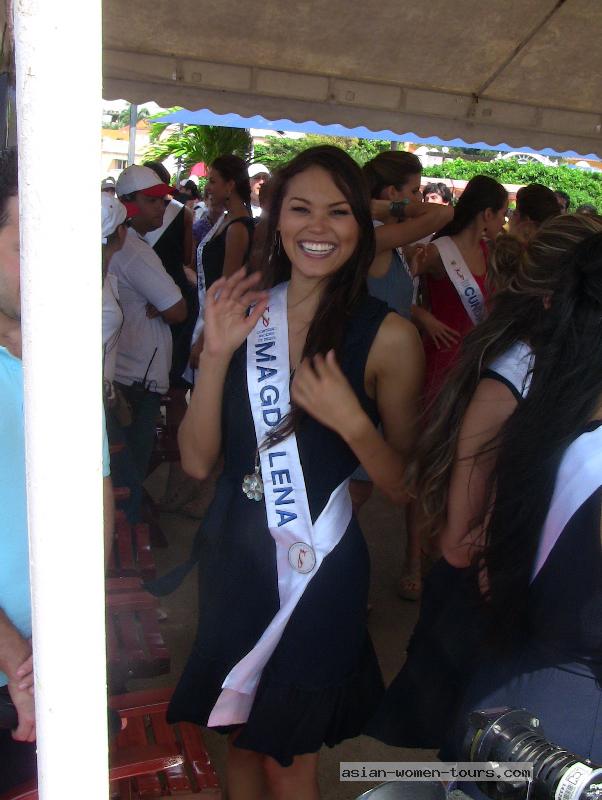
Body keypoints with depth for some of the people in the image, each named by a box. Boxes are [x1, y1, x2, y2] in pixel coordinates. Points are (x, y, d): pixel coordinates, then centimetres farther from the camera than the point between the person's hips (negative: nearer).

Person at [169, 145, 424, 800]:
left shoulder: (388, 336, -11)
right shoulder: (243, 314, -1)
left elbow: (402, 488, -8)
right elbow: (197, 461, -5)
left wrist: (350, 421, -25)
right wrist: (215, 353, -18)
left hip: (319, 566, -3)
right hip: (231, 553, 4)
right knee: (239, 737, 24)